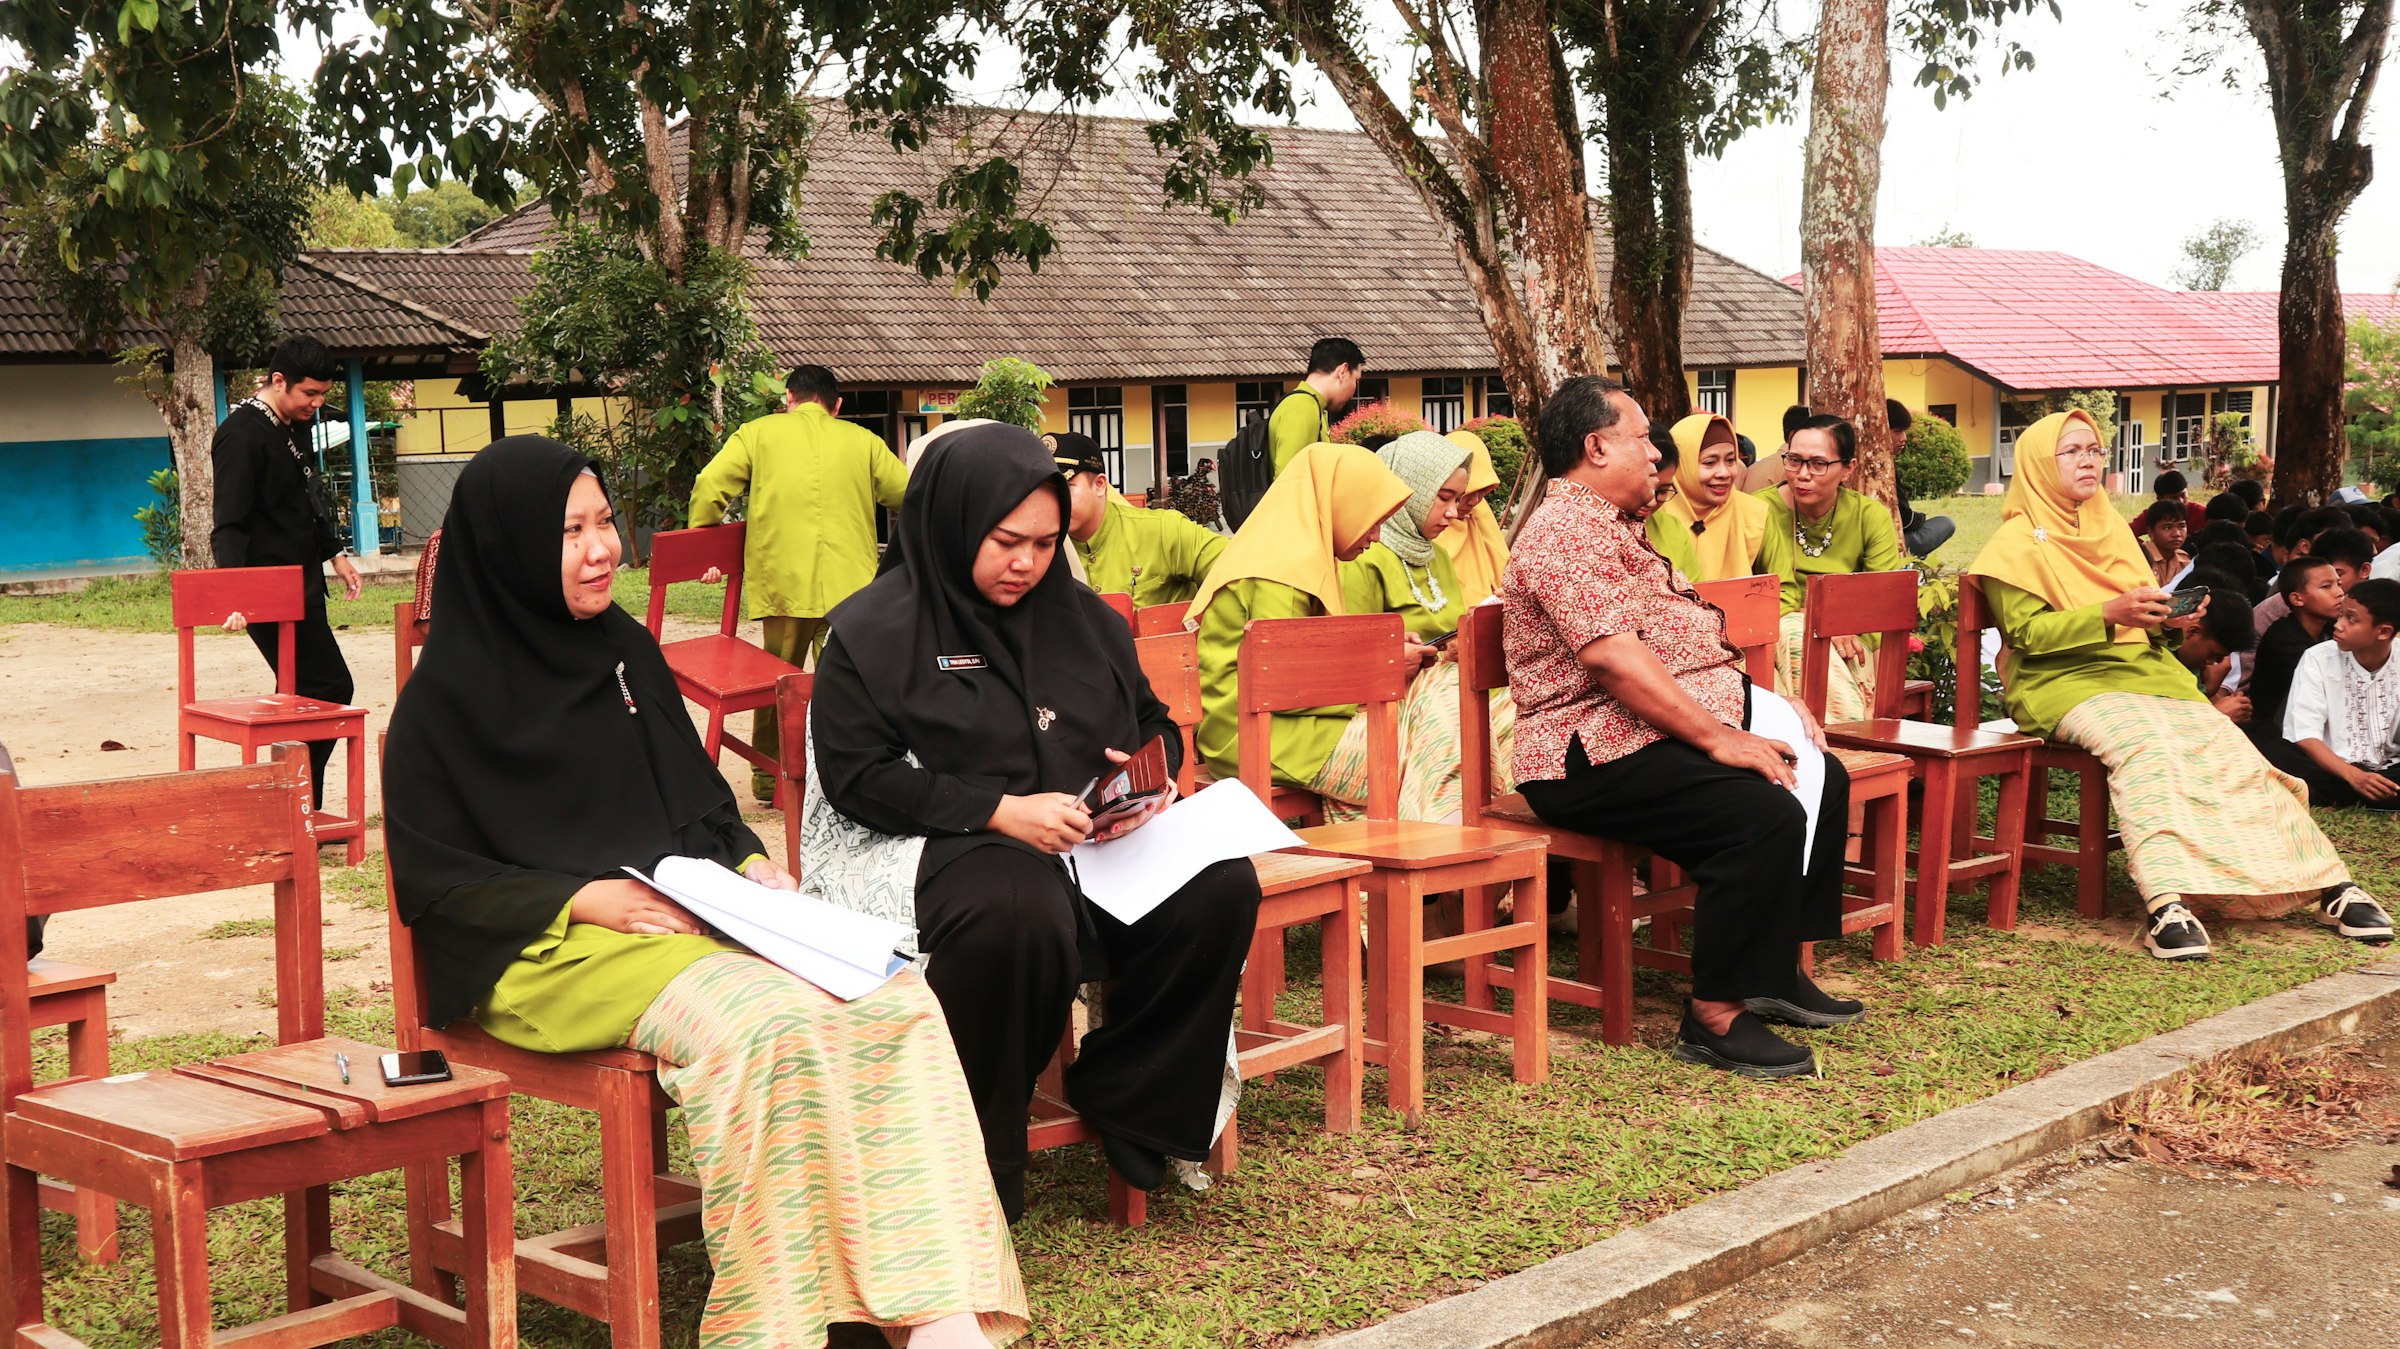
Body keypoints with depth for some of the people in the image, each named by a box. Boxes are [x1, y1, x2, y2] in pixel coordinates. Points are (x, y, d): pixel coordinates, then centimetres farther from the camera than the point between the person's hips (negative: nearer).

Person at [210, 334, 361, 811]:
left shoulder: (296, 427, 13)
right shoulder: (241, 435, -16)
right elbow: (230, 525, -23)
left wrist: (334, 552, 27)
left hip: (301, 586, 10)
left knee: (303, 695, 12)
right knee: (330, 688, -11)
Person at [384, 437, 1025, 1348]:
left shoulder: (626, 648, 17)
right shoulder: (445, 698, -2)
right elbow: (433, 883, -4)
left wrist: (751, 864, 3)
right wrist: (582, 898, -15)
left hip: (700, 912, 6)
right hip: (548, 949, -6)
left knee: (896, 1000, -23)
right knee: (763, 1021, -36)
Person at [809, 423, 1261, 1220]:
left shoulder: (1082, 619, 16)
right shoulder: (874, 631, -1)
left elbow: (1154, 724, 24)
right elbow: (857, 776, -8)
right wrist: (1001, 811, -18)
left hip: (1097, 840, 6)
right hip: (945, 848, -6)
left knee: (1221, 886, -22)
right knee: (1021, 914, -40)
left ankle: (1126, 1098, -4)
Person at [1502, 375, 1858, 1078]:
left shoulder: (1613, 529, 23)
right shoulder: (1565, 531, -14)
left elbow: (1683, 642, 25)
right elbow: (1610, 656, -25)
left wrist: (1766, 699, 11)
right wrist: (1718, 738, -24)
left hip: (1666, 725, 11)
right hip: (1595, 755, -11)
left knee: (1822, 777, 8)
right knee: (1764, 814, -28)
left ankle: (1777, 970, 13)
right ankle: (1714, 1018, -19)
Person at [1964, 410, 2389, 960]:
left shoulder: (2111, 528, 20)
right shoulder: (2017, 543, 0)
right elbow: (2027, 633, -11)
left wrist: (2169, 615, -1)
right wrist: (2108, 614, -23)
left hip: (2140, 668, 6)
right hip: (2063, 682, -6)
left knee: (2222, 739, -19)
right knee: (2145, 743, -35)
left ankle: (2328, 880, -20)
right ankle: (2168, 904, -48)